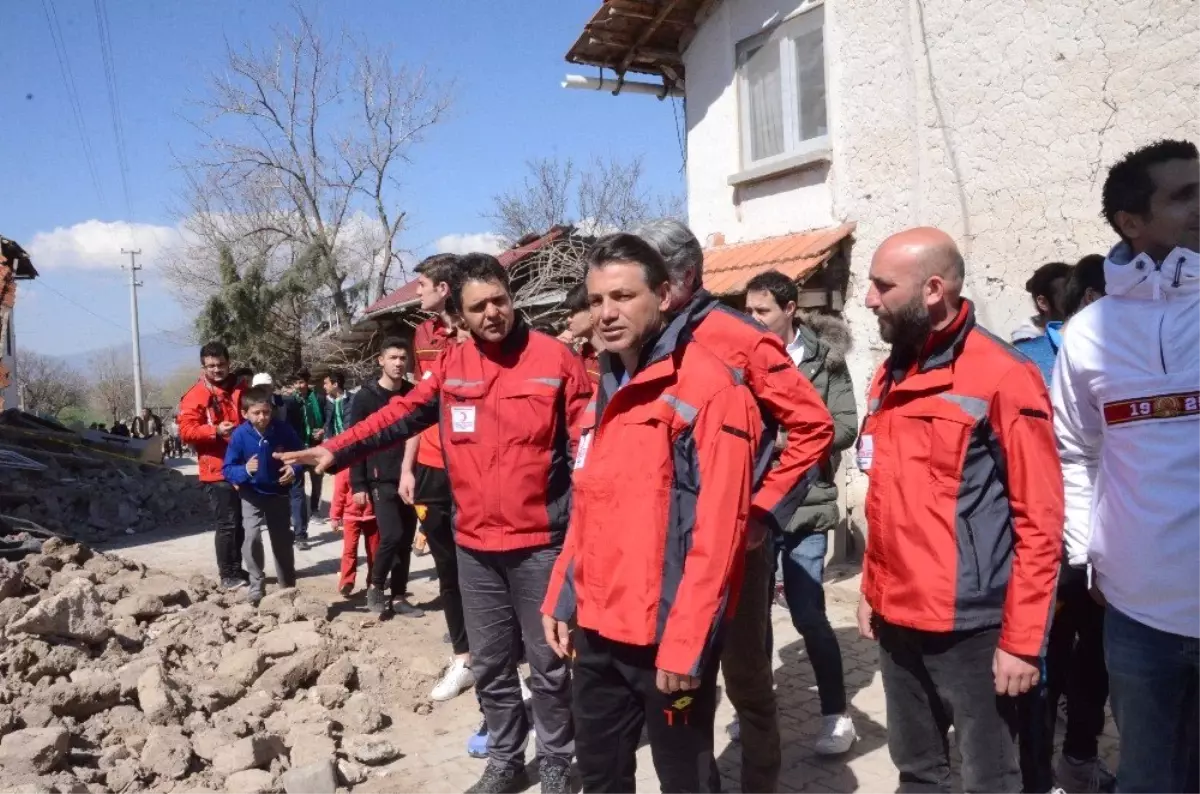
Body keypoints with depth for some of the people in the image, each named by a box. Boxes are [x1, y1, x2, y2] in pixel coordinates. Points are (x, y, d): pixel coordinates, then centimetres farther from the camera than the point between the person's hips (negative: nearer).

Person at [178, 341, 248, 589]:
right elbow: (186, 431, -15)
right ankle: (228, 575, 5)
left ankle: (236, 570, 26)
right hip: (217, 471, -6)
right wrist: (215, 431, -28)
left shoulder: (239, 390, 11)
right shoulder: (195, 396, -7)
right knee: (227, 524, -5)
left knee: (240, 523, 14)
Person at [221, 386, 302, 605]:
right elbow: (227, 469, -20)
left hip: (278, 492, 2)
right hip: (252, 494, -1)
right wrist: (245, 471, -39)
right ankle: (256, 586, -2)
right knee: (253, 536, -18)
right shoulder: (240, 435, -23)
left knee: (283, 540, 12)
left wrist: (294, 469, -25)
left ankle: (288, 586, 29)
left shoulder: (284, 430, -21)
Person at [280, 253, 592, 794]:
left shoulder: (554, 357, -7)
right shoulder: (451, 364, 5)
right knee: (489, 664, 15)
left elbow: (589, 438, -7)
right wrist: (336, 451, -2)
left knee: (549, 663, 8)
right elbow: (402, 415, 6)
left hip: (540, 543, -4)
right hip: (474, 544, 4)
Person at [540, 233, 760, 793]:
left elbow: (717, 530, -19)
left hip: (667, 634, -7)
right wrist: (560, 600, 12)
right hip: (598, 629, 8)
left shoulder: (707, 388, -14)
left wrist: (684, 643, -20)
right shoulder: (607, 387, 10)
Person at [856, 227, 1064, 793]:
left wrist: (1022, 640, -14)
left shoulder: (1004, 378, -13)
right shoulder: (889, 377, 9)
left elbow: (1039, 522, -13)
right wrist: (872, 590, 14)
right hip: (897, 617, 7)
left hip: (971, 625, -6)